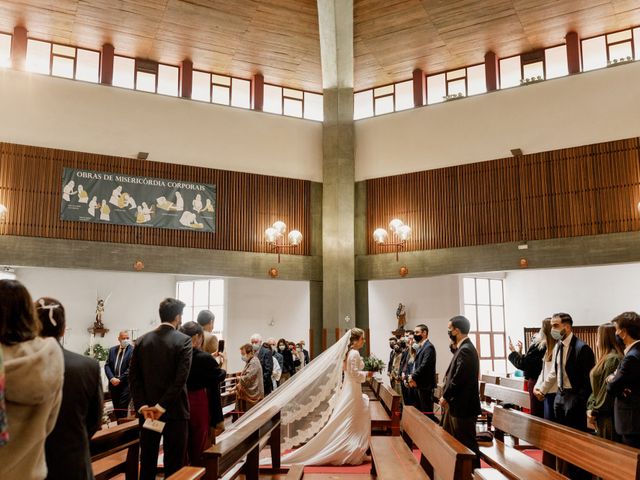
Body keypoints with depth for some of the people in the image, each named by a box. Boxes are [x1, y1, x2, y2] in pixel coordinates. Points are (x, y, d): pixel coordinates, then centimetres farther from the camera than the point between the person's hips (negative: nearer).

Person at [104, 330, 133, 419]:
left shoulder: (132, 350, -5)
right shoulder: (112, 350, 11)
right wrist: (111, 378, -9)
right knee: (116, 408, 11)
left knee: (123, 408, -8)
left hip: (125, 384, -5)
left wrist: (120, 379, -15)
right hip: (113, 383, 5)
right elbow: (107, 365, 6)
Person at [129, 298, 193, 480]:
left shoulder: (142, 340, 4)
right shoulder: (183, 340, -10)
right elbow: (181, 378, -18)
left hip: (147, 409, 5)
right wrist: (162, 406, -15)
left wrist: (142, 405, -4)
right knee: (174, 464, 4)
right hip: (174, 410, -4)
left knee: (147, 461, 15)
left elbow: (134, 377, 0)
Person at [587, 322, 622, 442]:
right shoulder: (605, 358, 14)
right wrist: (590, 407, 6)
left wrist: (595, 411, -10)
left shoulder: (613, 359, -16)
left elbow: (608, 389, -17)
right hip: (601, 415, 9)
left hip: (608, 416, -9)